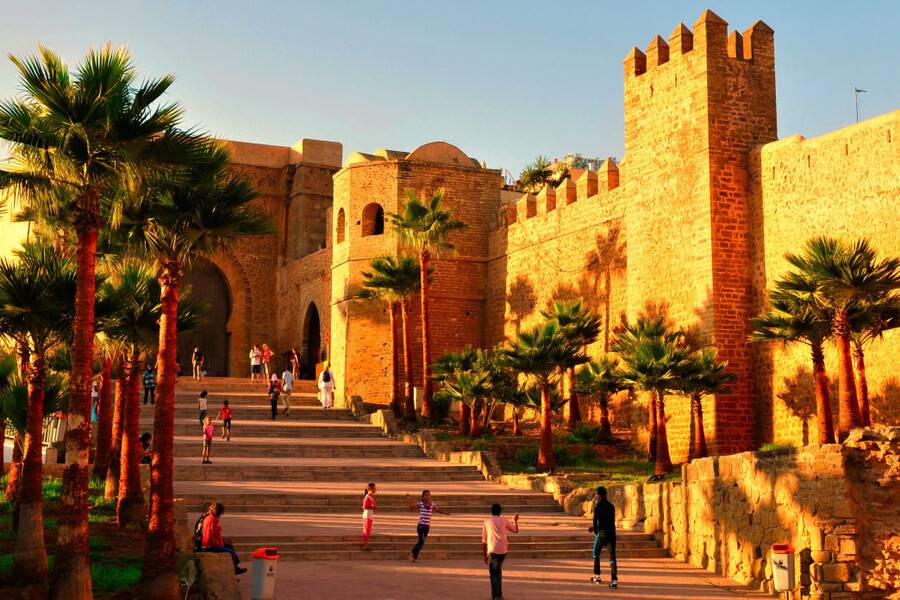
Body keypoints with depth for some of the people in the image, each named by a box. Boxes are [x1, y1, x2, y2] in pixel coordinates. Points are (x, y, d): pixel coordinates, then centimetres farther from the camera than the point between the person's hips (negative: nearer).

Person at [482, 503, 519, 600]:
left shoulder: (486, 522, 10)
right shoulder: (504, 520, 10)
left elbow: (484, 541, 12)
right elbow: (516, 530, 22)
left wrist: (485, 555, 18)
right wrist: (515, 520, 39)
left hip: (492, 550, -2)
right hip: (503, 550, 2)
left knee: (493, 573, 5)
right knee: (498, 571, 21)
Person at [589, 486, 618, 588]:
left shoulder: (598, 505, -5)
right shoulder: (611, 506, 14)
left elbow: (595, 519, -11)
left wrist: (595, 531, 7)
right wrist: (594, 526, 31)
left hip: (602, 533, -4)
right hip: (612, 533, 4)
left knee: (596, 554, 18)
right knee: (612, 557, 0)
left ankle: (597, 576, 25)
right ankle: (614, 580, -11)